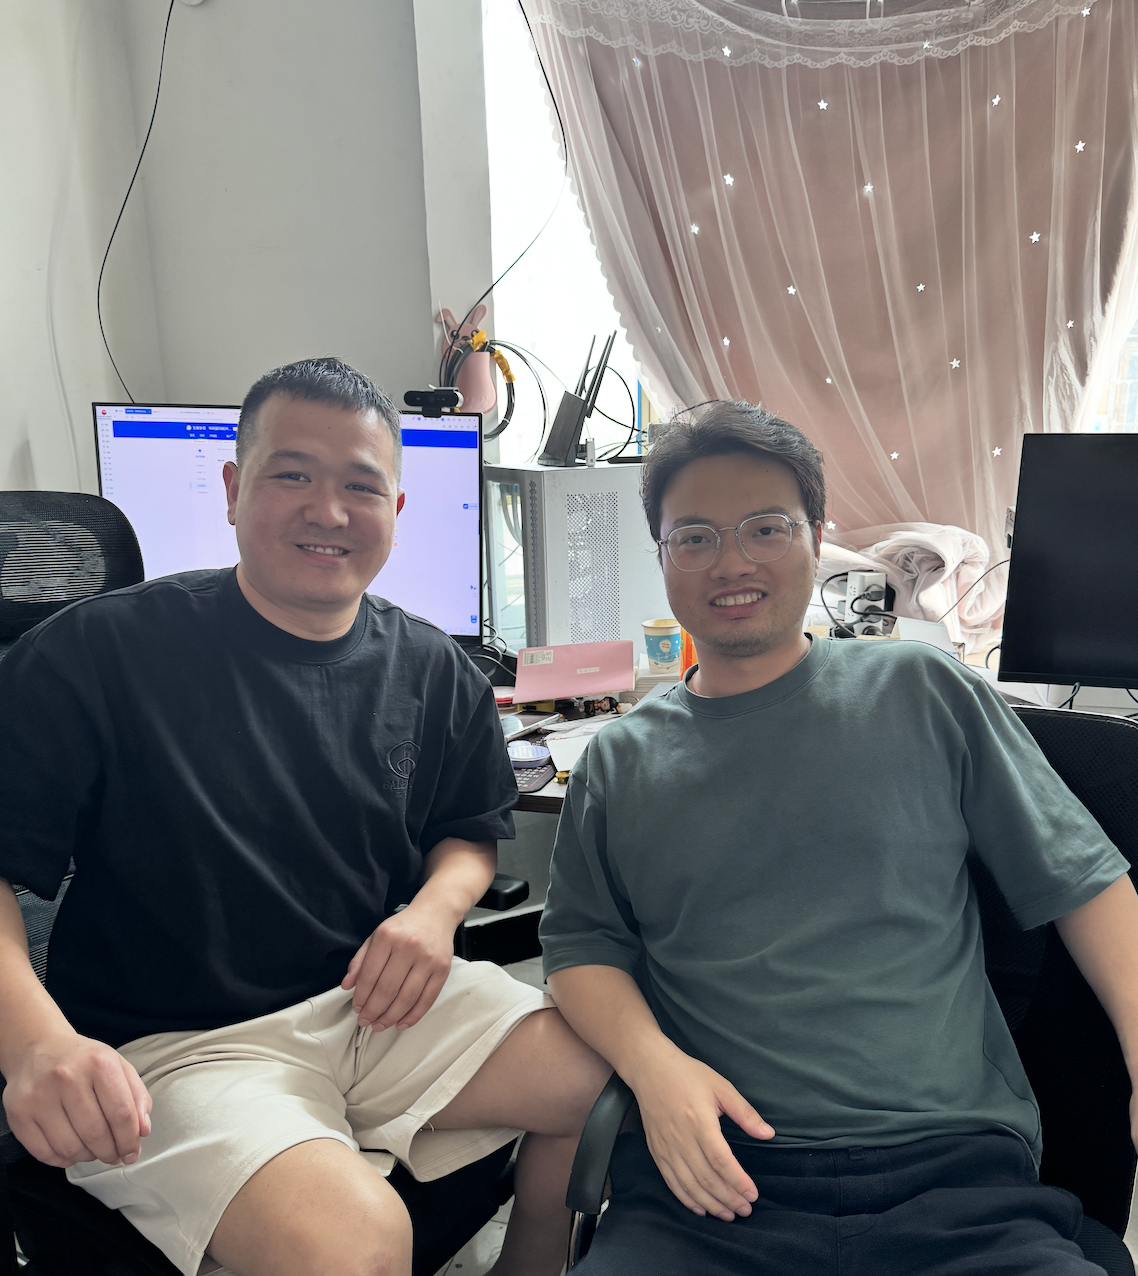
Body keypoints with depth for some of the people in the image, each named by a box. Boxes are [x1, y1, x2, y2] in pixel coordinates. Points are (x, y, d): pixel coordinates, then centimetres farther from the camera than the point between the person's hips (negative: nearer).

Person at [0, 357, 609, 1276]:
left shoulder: (435, 674, 3)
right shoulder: (96, 653, -10)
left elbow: (473, 827, 16)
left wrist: (437, 906, -6)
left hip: (382, 1004, 5)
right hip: (177, 1044, -4)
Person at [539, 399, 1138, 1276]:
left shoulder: (925, 694, 5)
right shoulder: (619, 762, 9)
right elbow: (581, 943, 11)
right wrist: (651, 1060, -8)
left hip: (957, 1176, 1)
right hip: (718, 1180, 1)